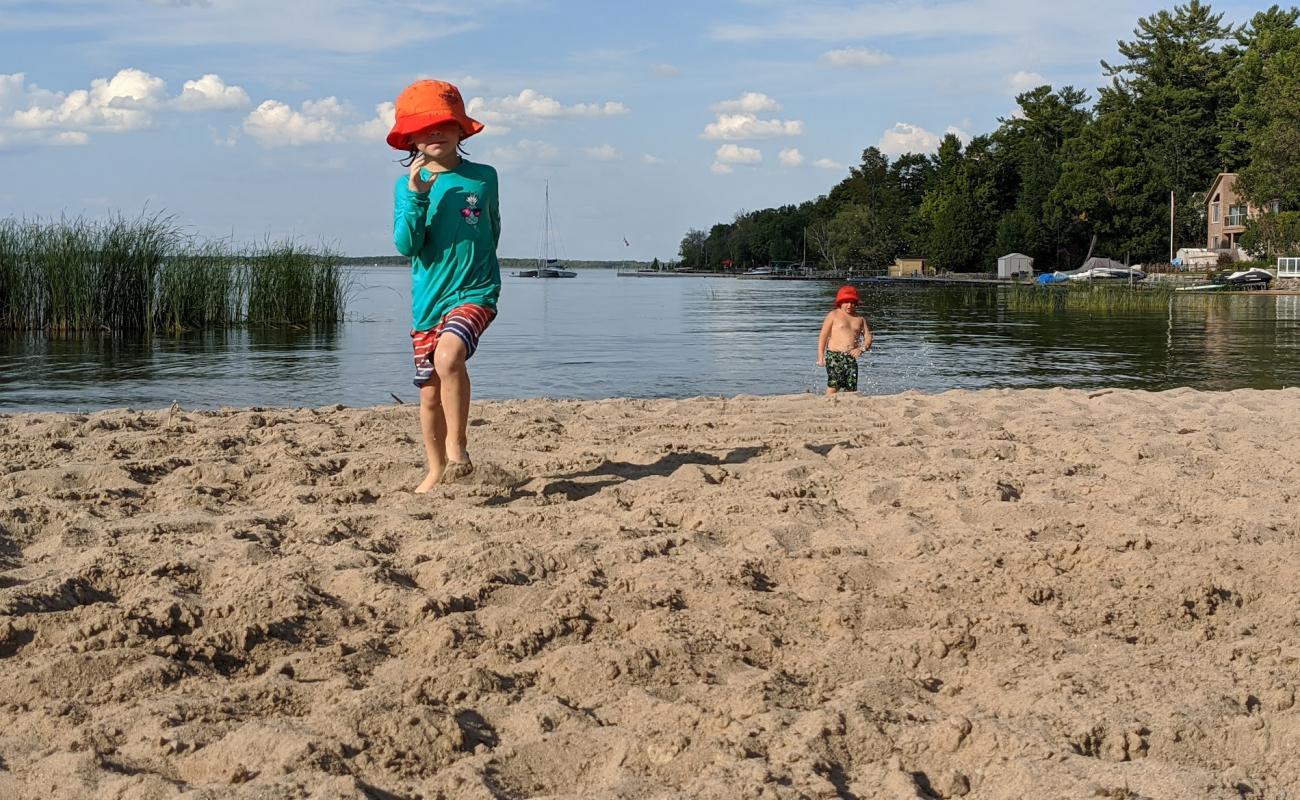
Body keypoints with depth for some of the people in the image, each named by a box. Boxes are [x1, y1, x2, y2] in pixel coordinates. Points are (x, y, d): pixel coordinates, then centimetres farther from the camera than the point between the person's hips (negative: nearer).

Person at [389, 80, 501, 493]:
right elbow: (406, 245, -10)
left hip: (475, 293, -2)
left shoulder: (483, 177, 1)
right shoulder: (408, 185, 1)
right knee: (429, 393, 10)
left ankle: (457, 448, -20)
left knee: (448, 355, -31)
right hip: (428, 300, 2)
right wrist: (416, 195, -19)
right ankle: (436, 470, 28)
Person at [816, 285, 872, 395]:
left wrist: (861, 349, -10)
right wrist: (820, 357, -5)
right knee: (834, 384, -19)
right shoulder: (833, 315, 5)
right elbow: (823, 336, 3)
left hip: (851, 357, 4)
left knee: (851, 388, -2)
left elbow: (868, 337, 12)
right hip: (834, 356, -4)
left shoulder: (860, 319, 16)